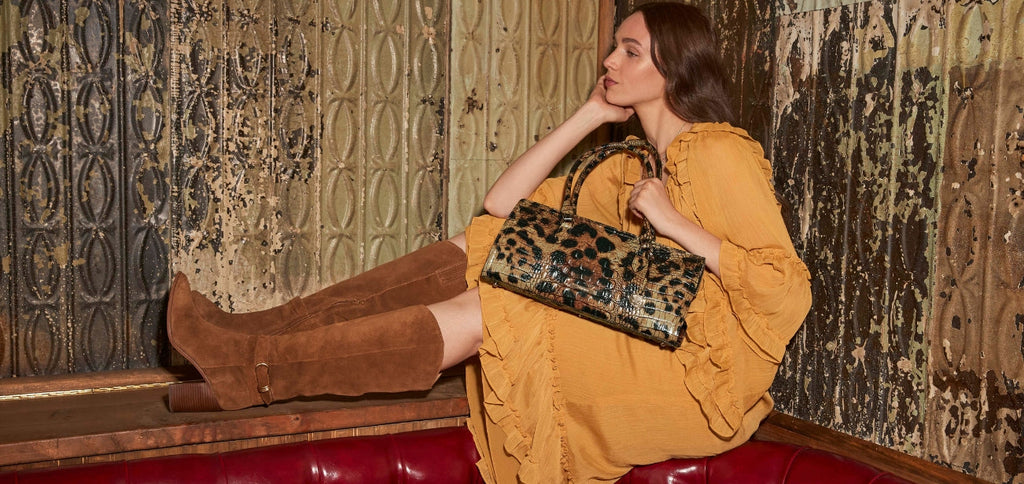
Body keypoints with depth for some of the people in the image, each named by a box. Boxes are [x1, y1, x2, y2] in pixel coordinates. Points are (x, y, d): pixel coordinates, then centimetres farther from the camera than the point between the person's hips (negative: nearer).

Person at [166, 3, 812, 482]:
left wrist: (675, 223, -21)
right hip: (636, 338, 7)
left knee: (475, 315, -22)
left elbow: (788, 289, -17)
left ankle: (262, 370, -20)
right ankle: (256, 337, -13)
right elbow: (505, 203, 11)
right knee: (479, 248, -6)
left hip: (696, 374, -7)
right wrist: (589, 115, 9)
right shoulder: (629, 170, 16)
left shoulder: (720, 153, -9)